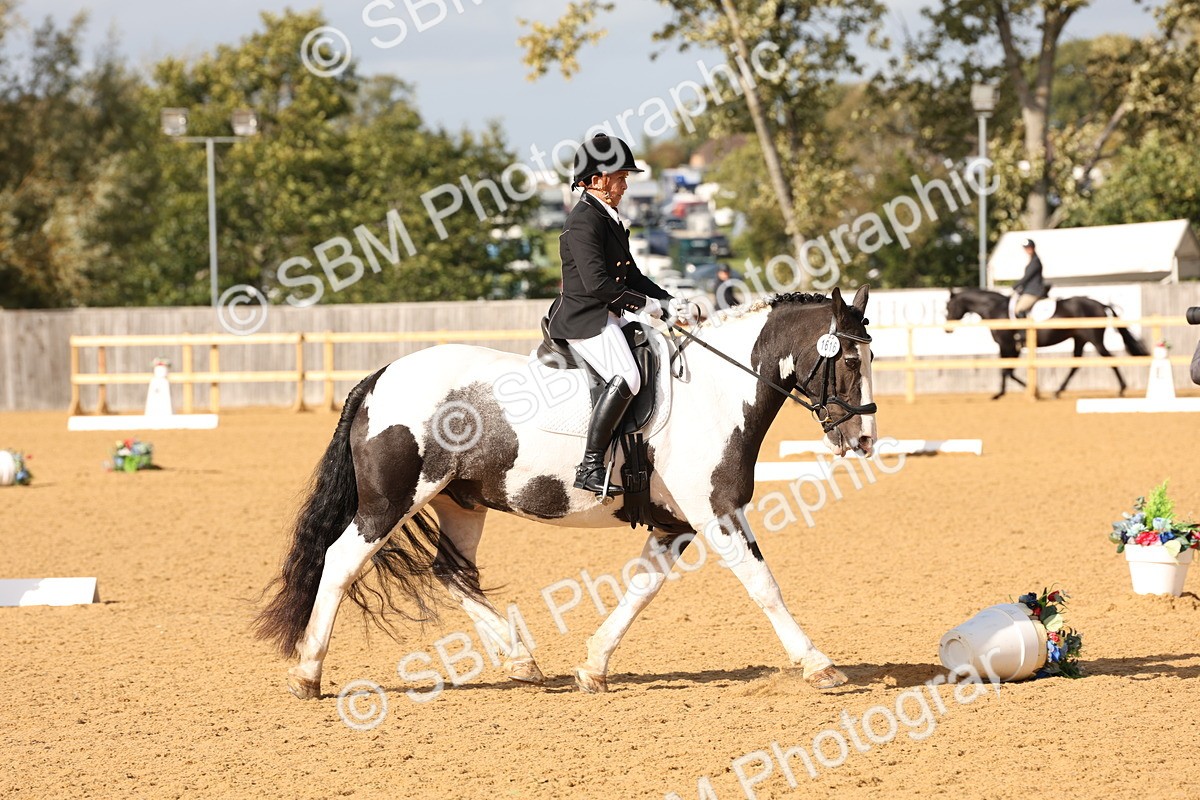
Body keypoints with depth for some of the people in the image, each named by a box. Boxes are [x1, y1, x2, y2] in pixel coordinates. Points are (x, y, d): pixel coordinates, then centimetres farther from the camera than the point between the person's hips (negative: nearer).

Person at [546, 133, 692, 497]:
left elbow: (631, 276, 21)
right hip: (584, 320, -11)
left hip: (610, 318, 11)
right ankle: (590, 467, -31)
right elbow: (597, 282, -23)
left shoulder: (610, 220, 18)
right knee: (625, 378, -29)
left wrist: (669, 303, 5)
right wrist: (645, 304, -15)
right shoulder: (584, 221, -14)